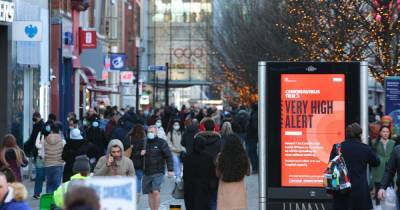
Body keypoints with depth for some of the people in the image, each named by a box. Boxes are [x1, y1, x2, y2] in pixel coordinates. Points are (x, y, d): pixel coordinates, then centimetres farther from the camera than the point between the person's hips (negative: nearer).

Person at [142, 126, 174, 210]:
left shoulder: (161, 143, -1)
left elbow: (168, 156, -4)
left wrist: (170, 170, -11)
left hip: (158, 172, -4)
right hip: (146, 173, 4)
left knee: (155, 192, -16)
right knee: (150, 193, 6)